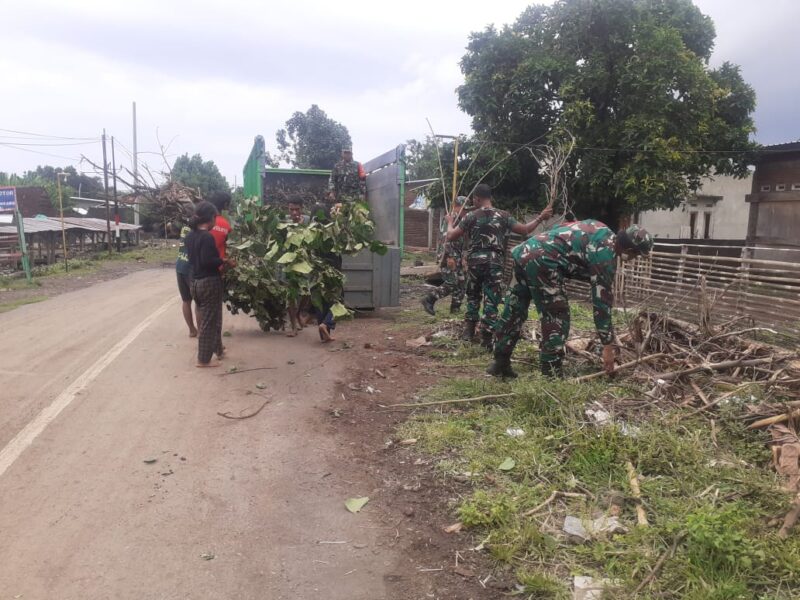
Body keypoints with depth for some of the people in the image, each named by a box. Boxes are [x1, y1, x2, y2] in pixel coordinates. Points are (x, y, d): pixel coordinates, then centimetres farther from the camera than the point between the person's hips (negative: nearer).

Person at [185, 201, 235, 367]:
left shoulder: (190, 236, 9)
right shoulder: (207, 237, -18)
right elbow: (207, 261, -25)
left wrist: (220, 261, 17)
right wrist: (225, 261, -12)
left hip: (196, 281, 9)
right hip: (209, 282, -9)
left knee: (204, 318, 20)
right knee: (209, 321, 1)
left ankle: (217, 348, 35)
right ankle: (204, 359, 7)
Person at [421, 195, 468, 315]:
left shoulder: (460, 220, 17)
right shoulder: (452, 218, -12)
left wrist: (462, 257, 24)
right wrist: (450, 256, -26)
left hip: (457, 257, 10)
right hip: (450, 257, -10)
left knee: (461, 282, 9)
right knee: (451, 283, -11)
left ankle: (455, 308, 16)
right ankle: (428, 300, -4)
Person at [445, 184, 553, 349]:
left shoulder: (471, 216, 1)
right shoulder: (503, 216, 4)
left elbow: (451, 237, 3)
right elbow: (525, 230, 3)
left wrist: (450, 222, 22)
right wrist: (540, 218, 16)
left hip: (475, 260, 1)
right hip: (495, 261, -1)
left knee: (473, 296, 19)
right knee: (491, 300, 3)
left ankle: (469, 331, 22)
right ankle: (486, 337, 4)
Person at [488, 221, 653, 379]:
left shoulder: (601, 230, 19)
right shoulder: (606, 255, -5)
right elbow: (602, 301, -5)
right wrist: (608, 346, 1)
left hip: (524, 251, 10)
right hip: (541, 260, -10)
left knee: (515, 311, 16)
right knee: (557, 317, -1)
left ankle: (500, 362, 26)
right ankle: (551, 374, 3)